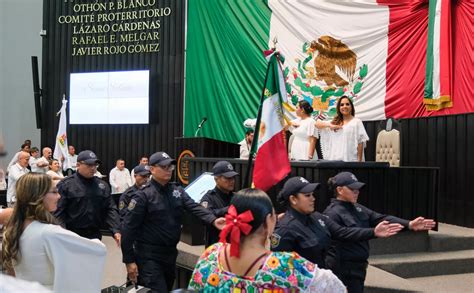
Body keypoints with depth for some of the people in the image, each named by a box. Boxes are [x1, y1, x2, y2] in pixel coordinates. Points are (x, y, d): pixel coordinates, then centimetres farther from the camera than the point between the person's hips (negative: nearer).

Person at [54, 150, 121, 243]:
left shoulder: (102, 185, 7)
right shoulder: (65, 185, -6)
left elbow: (110, 209, 6)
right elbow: (58, 211, -10)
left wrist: (115, 230, -7)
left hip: (94, 236, 4)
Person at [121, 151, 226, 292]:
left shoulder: (178, 191, 5)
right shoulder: (143, 195, -13)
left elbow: (195, 207, -10)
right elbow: (128, 228, -14)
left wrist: (213, 220, -30)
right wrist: (129, 260, -16)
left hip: (170, 253, 7)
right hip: (149, 256, -6)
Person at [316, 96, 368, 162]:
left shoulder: (356, 122, 3)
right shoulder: (335, 122, 16)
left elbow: (360, 142, -1)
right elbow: (317, 124, 15)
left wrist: (359, 160, -8)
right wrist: (329, 125, -5)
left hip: (351, 160, -4)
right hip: (335, 159, 4)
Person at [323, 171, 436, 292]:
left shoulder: (357, 208, 11)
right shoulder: (333, 214, -17)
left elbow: (381, 219, 3)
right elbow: (333, 249, -20)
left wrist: (409, 225, -10)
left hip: (358, 268, 9)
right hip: (343, 272, -9)